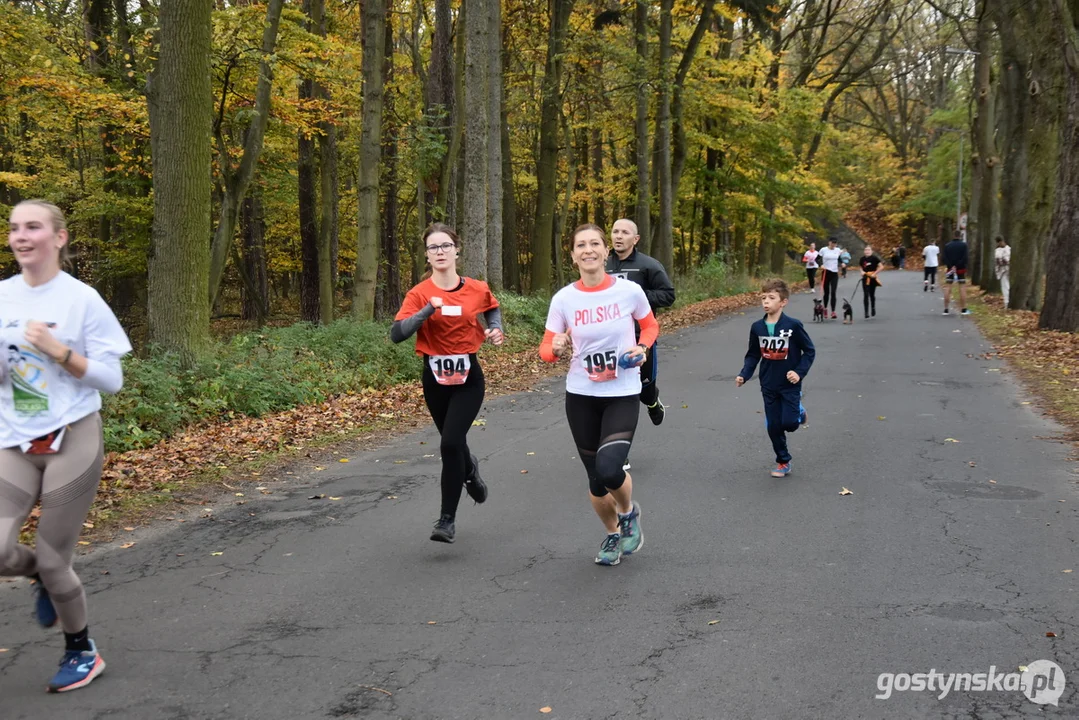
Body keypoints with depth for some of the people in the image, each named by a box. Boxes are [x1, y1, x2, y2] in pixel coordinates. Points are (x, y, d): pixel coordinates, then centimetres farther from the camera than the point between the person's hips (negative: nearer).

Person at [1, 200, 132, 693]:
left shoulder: (82, 300, -8)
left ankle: (82, 651, 28)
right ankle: (44, 577, 25)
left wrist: (58, 351, -19)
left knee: (52, 561, 2)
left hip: (72, 442, -4)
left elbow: (112, 380, -8)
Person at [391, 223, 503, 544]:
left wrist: (495, 330, 0)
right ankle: (469, 469, 56)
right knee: (452, 442, 18)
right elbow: (397, 334, -21)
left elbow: (492, 308, 19)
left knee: (450, 443, -15)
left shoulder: (477, 289, -4)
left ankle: (447, 519, -3)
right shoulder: (419, 294, -9)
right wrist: (428, 310, -29)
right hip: (435, 377, 2)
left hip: (468, 376, -2)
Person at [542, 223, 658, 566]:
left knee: (610, 470, -21)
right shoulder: (563, 299, -6)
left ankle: (629, 512, 16)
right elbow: (546, 348, 0)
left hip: (623, 395, -2)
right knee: (596, 479, 9)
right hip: (581, 396, 2)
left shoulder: (629, 290, -9)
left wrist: (642, 347, -11)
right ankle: (612, 534, 39)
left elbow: (650, 325, 10)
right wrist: (557, 348, -23)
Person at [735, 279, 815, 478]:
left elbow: (810, 351, -5)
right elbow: (753, 355, 6)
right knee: (774, 427, 7)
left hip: (789, 385, -3)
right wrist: (744, 375, -7)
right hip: (769, 386, 4)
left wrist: (800, 372, -16)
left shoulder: (793, 326, -15)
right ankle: (783, 462, 23)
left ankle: (798, 411, 27)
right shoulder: (757, 327, -4)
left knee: (789, 423, -8)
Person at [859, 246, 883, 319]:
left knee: (872, 295, 11)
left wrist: (874, 273, -14)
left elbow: (880, 267, -7)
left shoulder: (874, 258, -8)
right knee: (866, 295, -6)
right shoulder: (862, 259, 3)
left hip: (872, 278, -2)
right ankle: (866, 313, -6)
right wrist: (862, 271, -5)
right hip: (865, 278, 2)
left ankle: (873, 309, 34)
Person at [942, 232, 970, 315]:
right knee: (963, 289, 3)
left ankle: (946, 309, 2)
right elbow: (965, 258, -13)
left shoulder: (947, 246, 5)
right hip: (961, 269, -2)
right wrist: (957, 266, -12)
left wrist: (951, 266, -12)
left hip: (950, 269, 2)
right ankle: (963, 309, 2)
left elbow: (945, 258, -4)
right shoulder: (963, 245, -4)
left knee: (947, 288, 5)